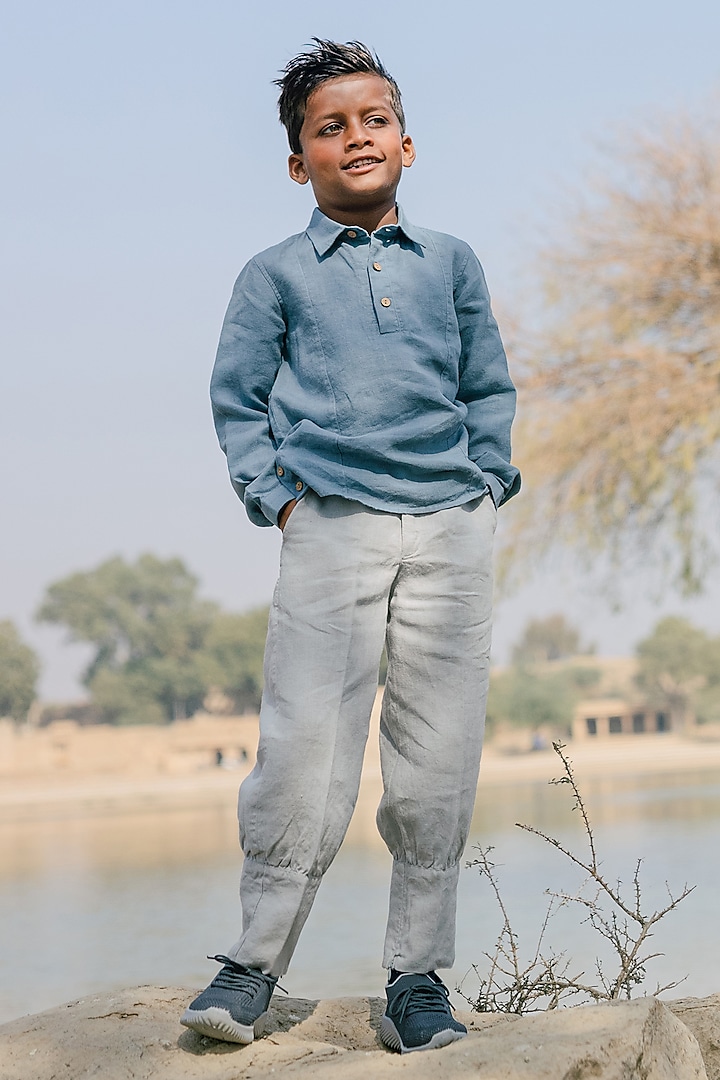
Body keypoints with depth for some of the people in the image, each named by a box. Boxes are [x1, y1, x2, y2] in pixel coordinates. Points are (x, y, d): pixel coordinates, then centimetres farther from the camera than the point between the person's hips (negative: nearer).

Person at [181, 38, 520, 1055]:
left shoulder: (452, 262, 16)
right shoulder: (276, 274, 11)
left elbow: (488, 388, 21)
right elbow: (237, 399, 12)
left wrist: (486, 480, 9)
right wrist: (278, 497, 1)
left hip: (450, 528, 2)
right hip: (332, 526, -2)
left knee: (439, 765, -1)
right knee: (303, 752, -10)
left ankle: (419, 975, 10)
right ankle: (254, 964, 6)